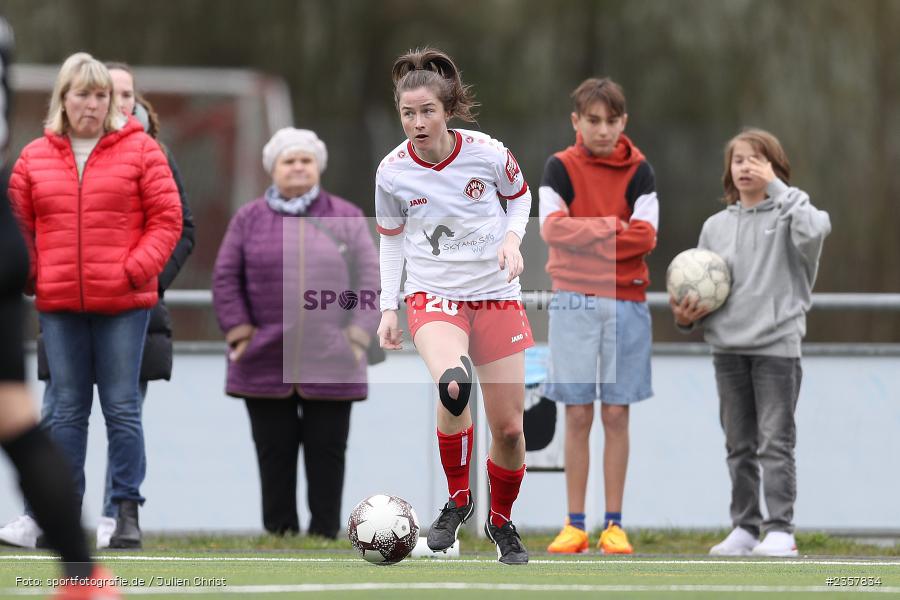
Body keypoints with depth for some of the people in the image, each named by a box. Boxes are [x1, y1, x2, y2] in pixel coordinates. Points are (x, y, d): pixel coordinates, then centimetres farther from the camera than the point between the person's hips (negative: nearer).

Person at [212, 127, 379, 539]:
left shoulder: (347, 218, 9)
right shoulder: (249, 219, 8)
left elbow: (369, 278, 7)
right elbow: (225, 278, 6)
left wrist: (358, 333, -3)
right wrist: (239, 331, -3)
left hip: (329, 362, 0)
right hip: (266, 362, 0)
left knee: (326, 450, 1)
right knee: (275, 451, 1)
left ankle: (326, 532, 6)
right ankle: (279, 533, 6)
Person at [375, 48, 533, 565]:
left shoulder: (487, 153, -12)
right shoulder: (393, 172, -9)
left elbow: (520, 196, 8)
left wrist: (512, 237, -11)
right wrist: (389, 308, 4)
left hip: (496, 294, 1)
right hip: (432, 295, -1)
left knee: (509, 426, 2)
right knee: (453, 386, -33)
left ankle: (501, 520, 31)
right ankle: (457, 500, -12)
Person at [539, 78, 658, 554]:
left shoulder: (638, 171, 3)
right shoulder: (560, 167, 2)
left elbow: (646, 236, -8)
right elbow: (552, 227, -12)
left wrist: (584, 236, -12)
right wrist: (612, 227, -12)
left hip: (627, 301, 1)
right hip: (574, 300, -1)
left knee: (616, 413, 2)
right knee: (577, 414, 0)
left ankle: (614, 524, 6)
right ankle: (575, 524, 4)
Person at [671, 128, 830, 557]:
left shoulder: (786, 215, -1)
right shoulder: (716, 226, 11)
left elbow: (814, 229, -25)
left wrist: (776, 187, -17)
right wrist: (686, 316, -3)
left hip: (777, 347, -5)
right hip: (728, 347, 5)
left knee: (775, 443, -5)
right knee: (739, 446, 10)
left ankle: (780, 531, -3)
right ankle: (745, 528, 17)